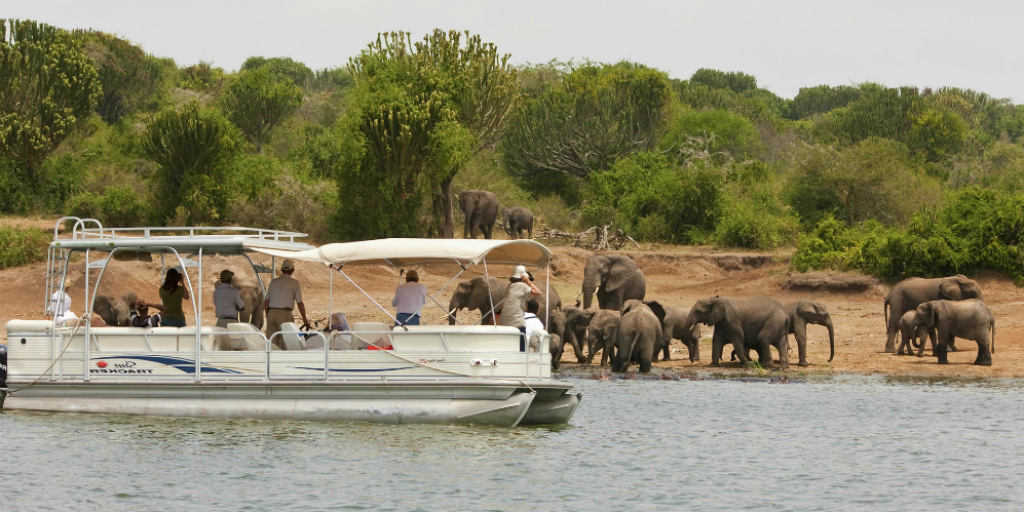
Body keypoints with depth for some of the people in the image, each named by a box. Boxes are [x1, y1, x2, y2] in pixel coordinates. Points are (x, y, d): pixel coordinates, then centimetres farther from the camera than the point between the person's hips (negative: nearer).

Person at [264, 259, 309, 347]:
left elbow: (266, 302, 12)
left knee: (271, 342, 4)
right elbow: (300, 303, -1)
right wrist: (305, 320, 6)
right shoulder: (294, 282, 1)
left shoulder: (274, 281, 14)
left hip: (271, 313, 4)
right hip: (285, 313, -4)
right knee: (285, 343, -4)